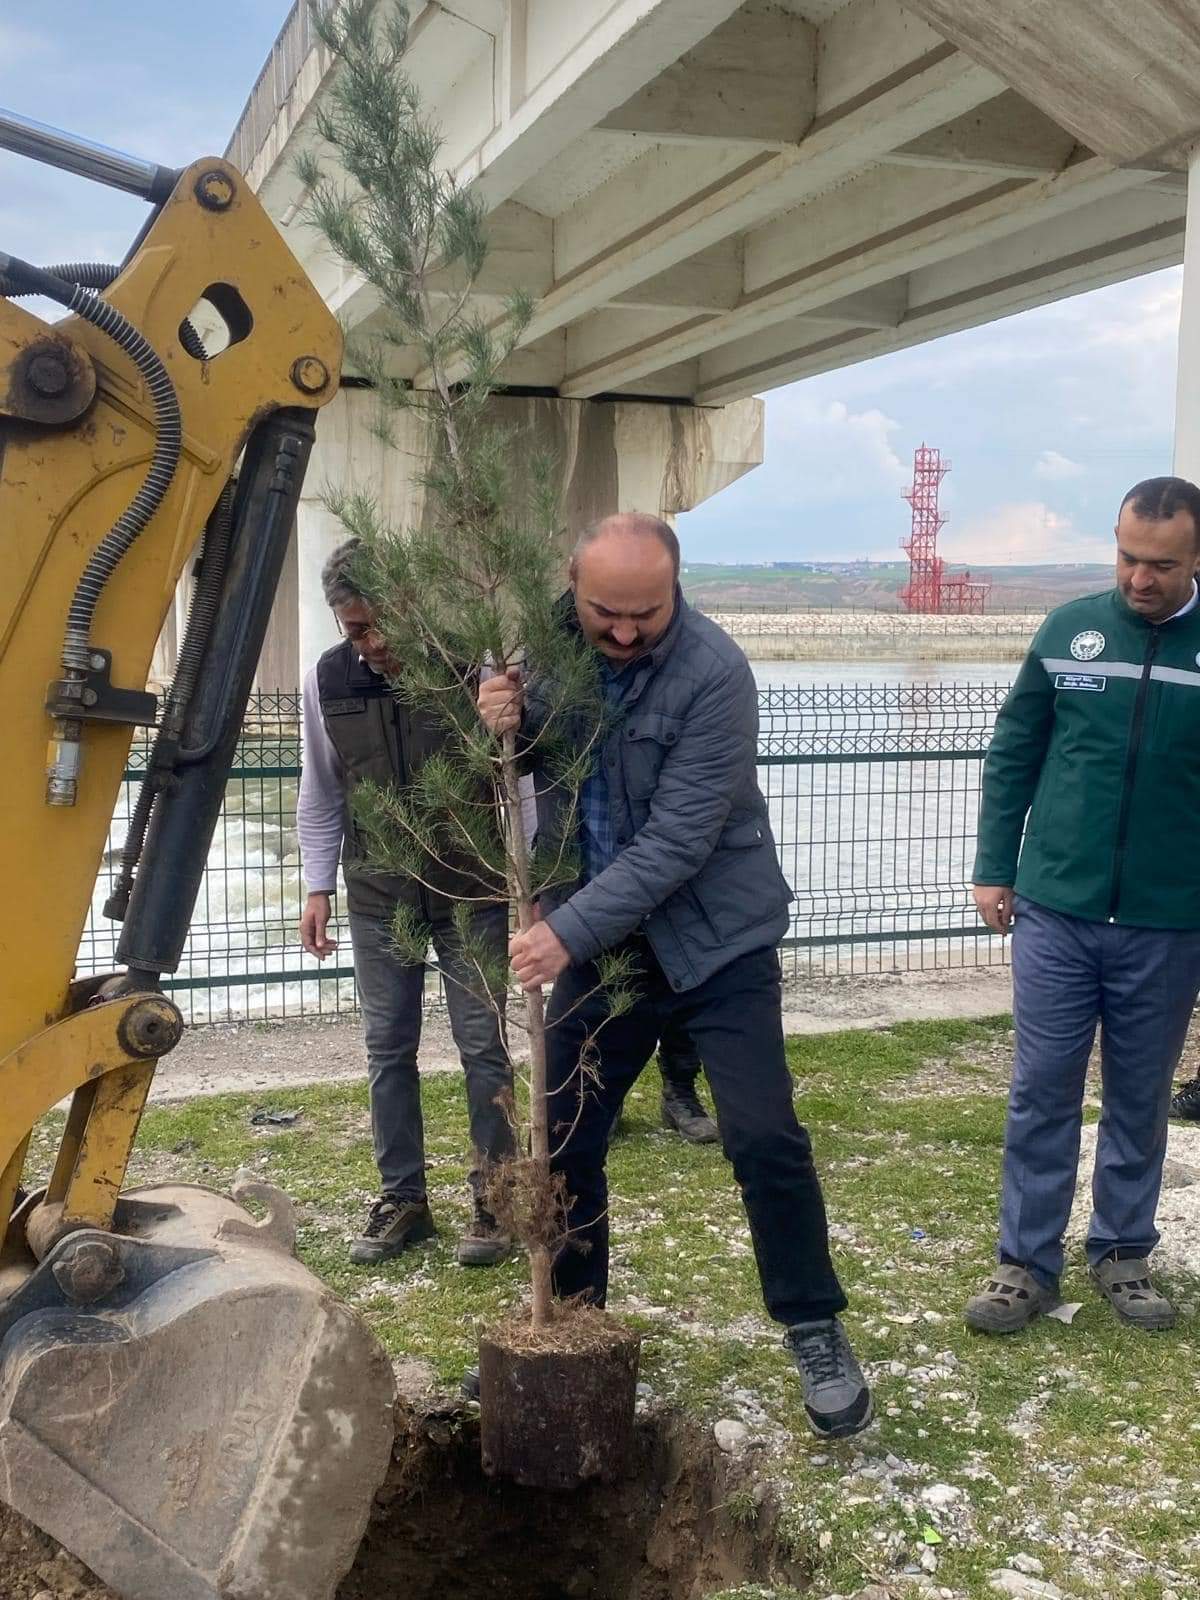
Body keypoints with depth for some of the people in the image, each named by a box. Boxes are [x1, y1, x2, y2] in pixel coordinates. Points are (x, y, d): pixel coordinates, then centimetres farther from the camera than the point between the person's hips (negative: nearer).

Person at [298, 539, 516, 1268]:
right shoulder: (326, 681, -4)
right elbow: (321, 795, 8)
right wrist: (319, 887, 6)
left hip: (470, 891, -3)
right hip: (379, 896, 4)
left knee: (484, 1046, 4)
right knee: (388, 1049, 10)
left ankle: (494, 1200, 18)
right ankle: (403, 1199, 24)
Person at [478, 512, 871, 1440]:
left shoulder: (714, 673, -22)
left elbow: (678, 841, -26)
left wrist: (568, 930, -28)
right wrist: (504, 723, -15)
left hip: (715, 939, -5)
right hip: (596, 939, 5)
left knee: (766, 1140, -5)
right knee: (564, 1142, 10)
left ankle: (816, 1334, 17)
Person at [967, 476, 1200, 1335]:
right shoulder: (1070, 629, 0)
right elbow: (1013, 754, 7)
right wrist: (994, 868, 4)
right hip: (1054, 913, 1)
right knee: (1041, 1093, 6)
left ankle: (1124, 1252, 30)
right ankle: (1027, 1262, 19)